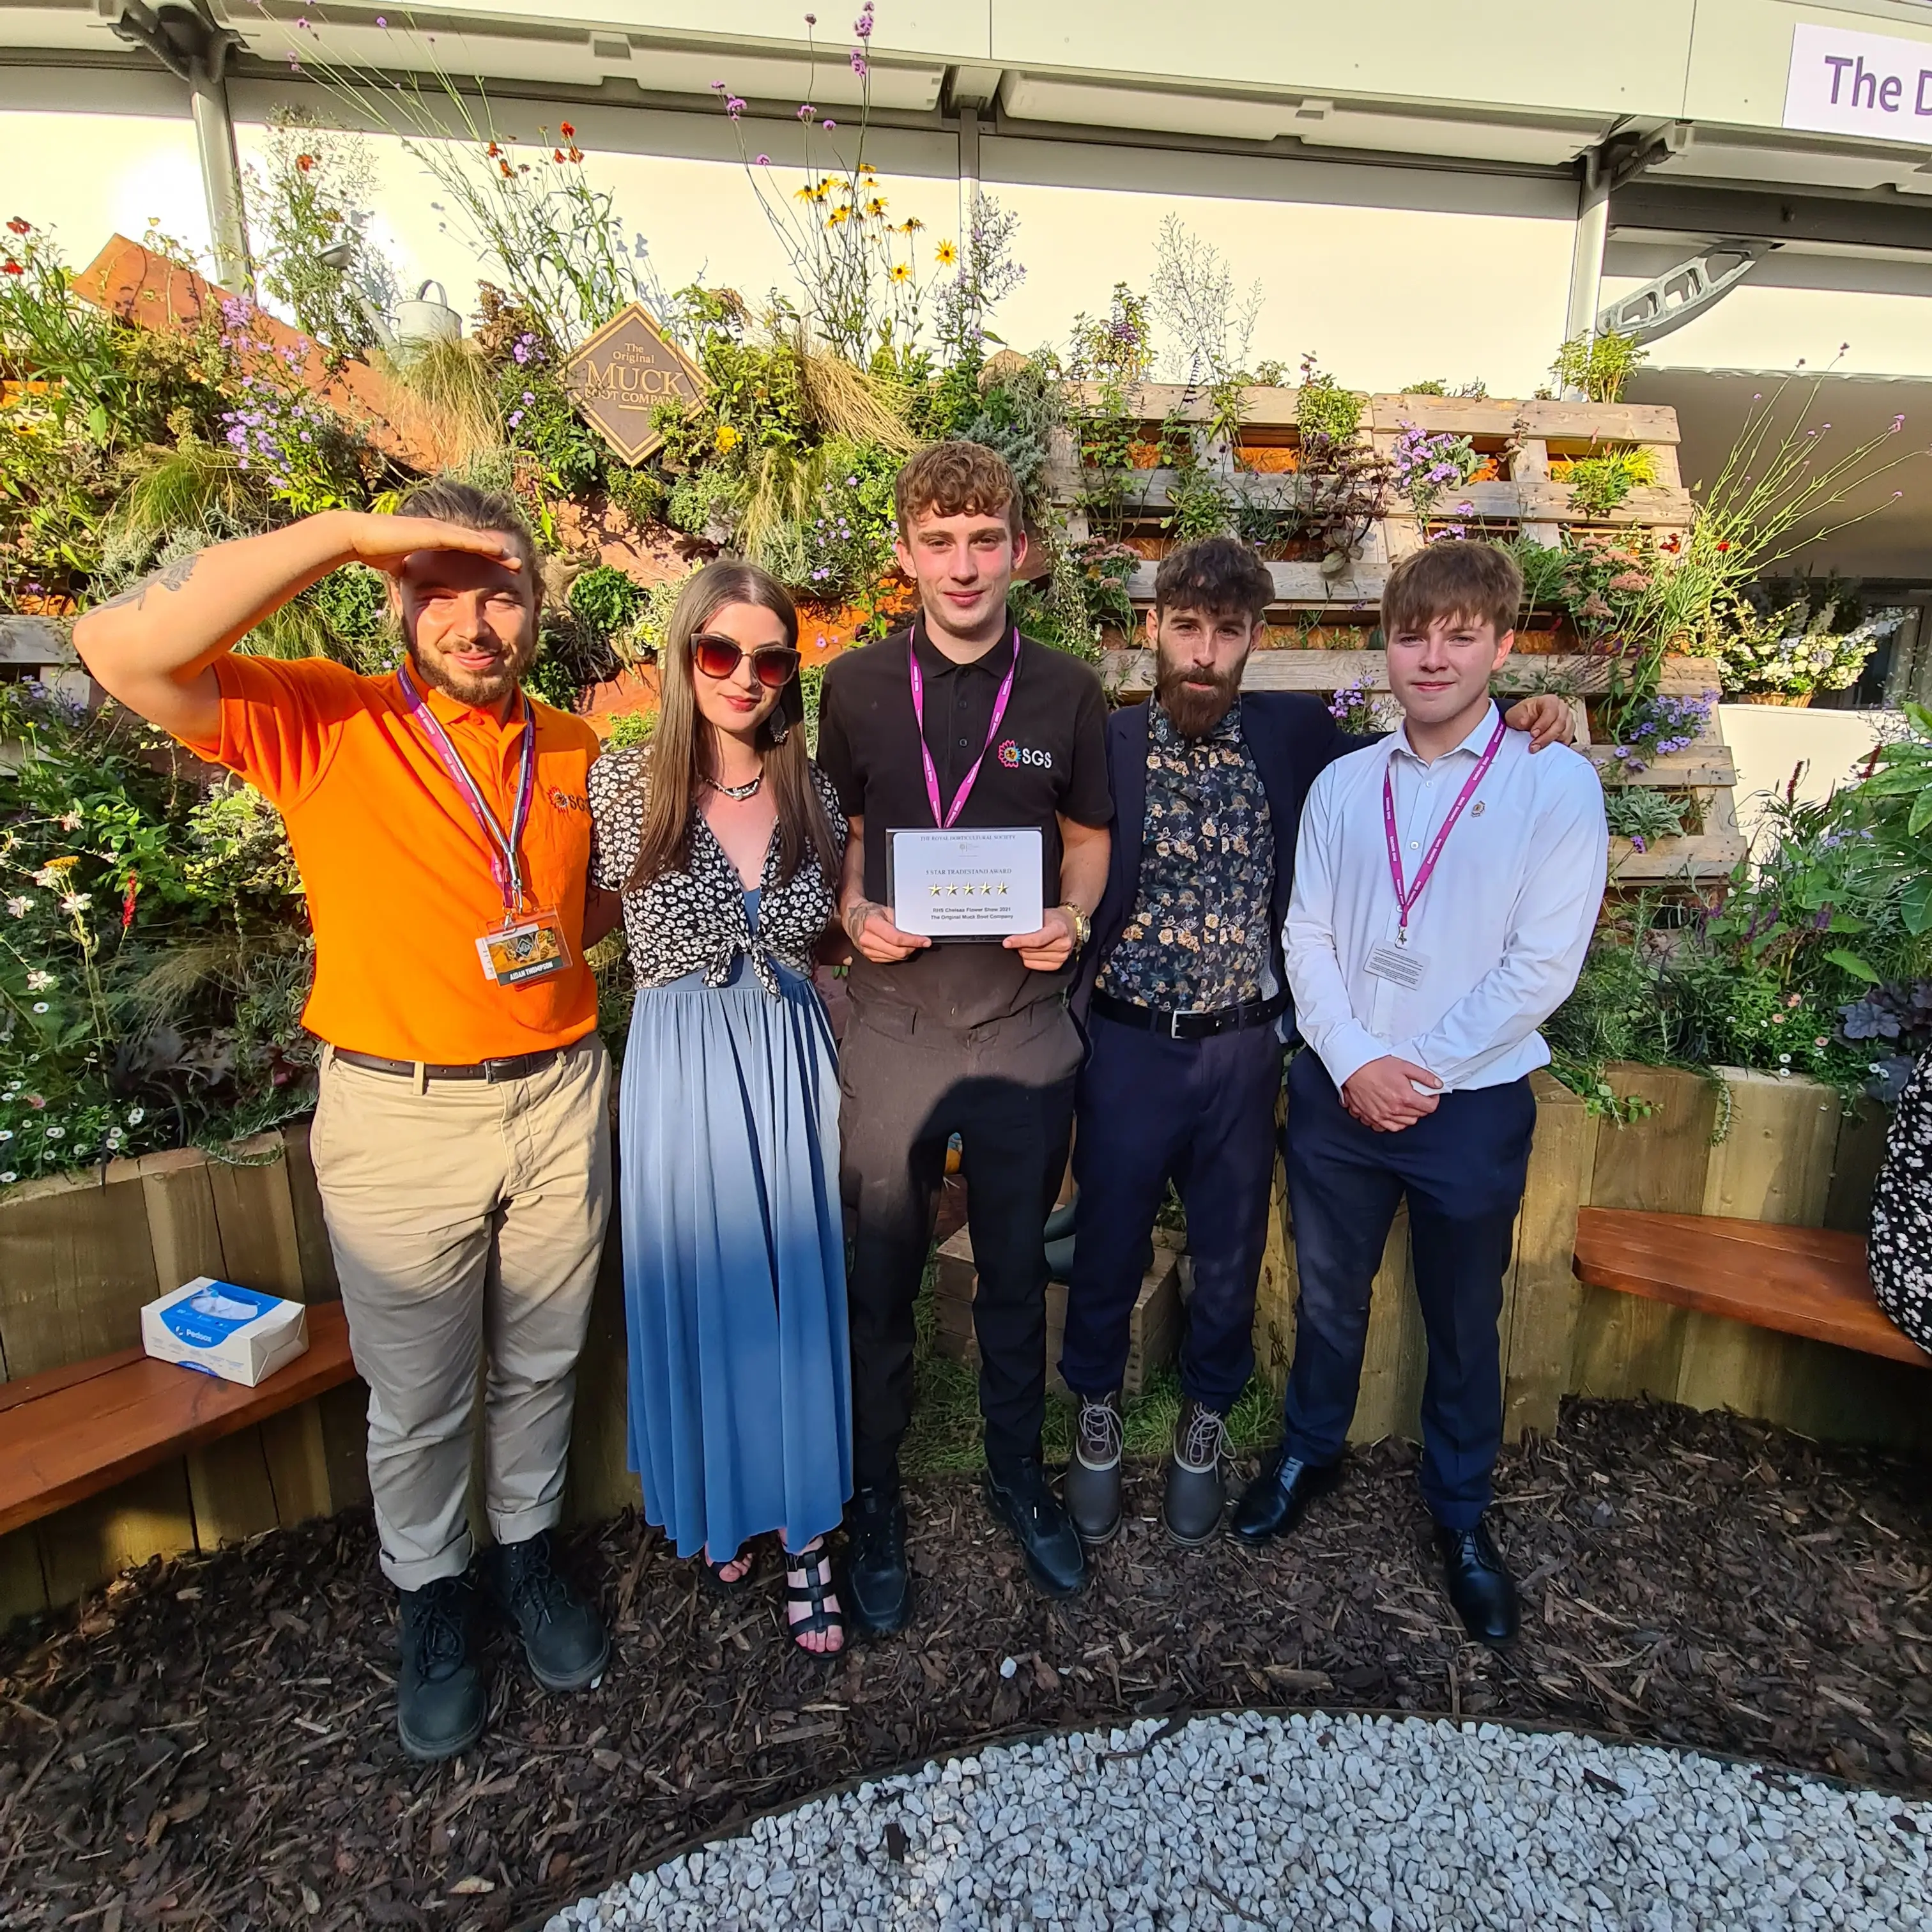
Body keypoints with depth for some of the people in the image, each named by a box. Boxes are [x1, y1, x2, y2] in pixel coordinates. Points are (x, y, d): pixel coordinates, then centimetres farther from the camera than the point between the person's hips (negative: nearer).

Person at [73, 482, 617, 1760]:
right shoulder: (323, 722, -8)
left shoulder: (572, 748, 4)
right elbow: (125, 650, -26)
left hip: (562, 1099, 4)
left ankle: (529, 1548, 45)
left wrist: (568, 929, -1)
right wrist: (345, 534, -26)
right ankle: (433, 1593, 42)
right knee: (417, 1400, 15)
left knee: (540, 1366, 20)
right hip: (399, 1120, -3)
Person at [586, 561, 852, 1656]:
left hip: (794, 1065, 2)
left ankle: (804, 1533, 30)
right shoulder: (623, 786, -5)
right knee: (697, 1290, 12)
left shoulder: (812, 794, 3)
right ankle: (713, 1505, 38)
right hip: (680, 1068, -2)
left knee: (799, 1291, 10)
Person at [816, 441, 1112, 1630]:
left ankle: (1020, 1478, 41)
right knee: (881, 1283, 11)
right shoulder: (857, 687, 1)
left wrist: (1072, 919, -10)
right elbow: (832, 837, 8)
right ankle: (876, 1507, 34)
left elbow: (1088, 838, 9)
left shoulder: (1067, 691, 2)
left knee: (1017, 1274, 17)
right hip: (895, 1023, 0)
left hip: (1028, 1022, 1)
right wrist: (855, 913, -11)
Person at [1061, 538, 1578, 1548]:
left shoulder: (1295, 732, 0)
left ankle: (1203, 1424, 45)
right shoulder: (1105, 742, -7)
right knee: (1107, 1252, 14)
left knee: (1230, 1258, 17)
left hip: (1244, 1048, 2)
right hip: (1129, 1046, -2)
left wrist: (1518, 727, -1)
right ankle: (1097, 1417, 42)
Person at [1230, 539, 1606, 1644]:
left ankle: (1462, 1514, 40)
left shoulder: (1556, 785, -7)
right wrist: (1354, 1065, -11)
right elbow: (1307, 936, 1)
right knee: (1329, 1295, 19)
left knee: (1463, 1324, 15)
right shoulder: (1342, 785, 3)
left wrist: (1419, 1071, -13)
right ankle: (1311, 1450, 44)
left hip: (1473, 1101, -2)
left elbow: (1544, 965, -11)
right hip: (1338, 1089, 2)